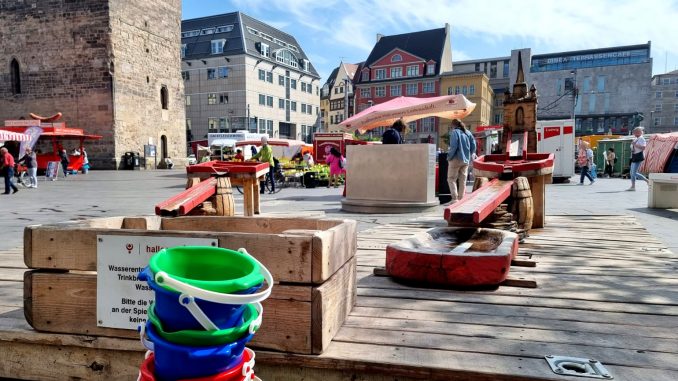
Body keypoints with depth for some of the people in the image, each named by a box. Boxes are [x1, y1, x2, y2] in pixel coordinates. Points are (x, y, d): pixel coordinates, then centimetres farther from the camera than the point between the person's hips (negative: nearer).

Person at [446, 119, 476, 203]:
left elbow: (453, 146, -17)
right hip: (465, 160, 6)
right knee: (463, 180, 10)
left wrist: (449, 157, -8)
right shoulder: (468, 133, 10)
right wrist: (468, 156, 16)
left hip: (456, 159, -6)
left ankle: (454, 198, -13)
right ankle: (461, 199, 12)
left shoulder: (454, 132, -8)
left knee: (451, 179, -2)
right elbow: (473, 146, 8)